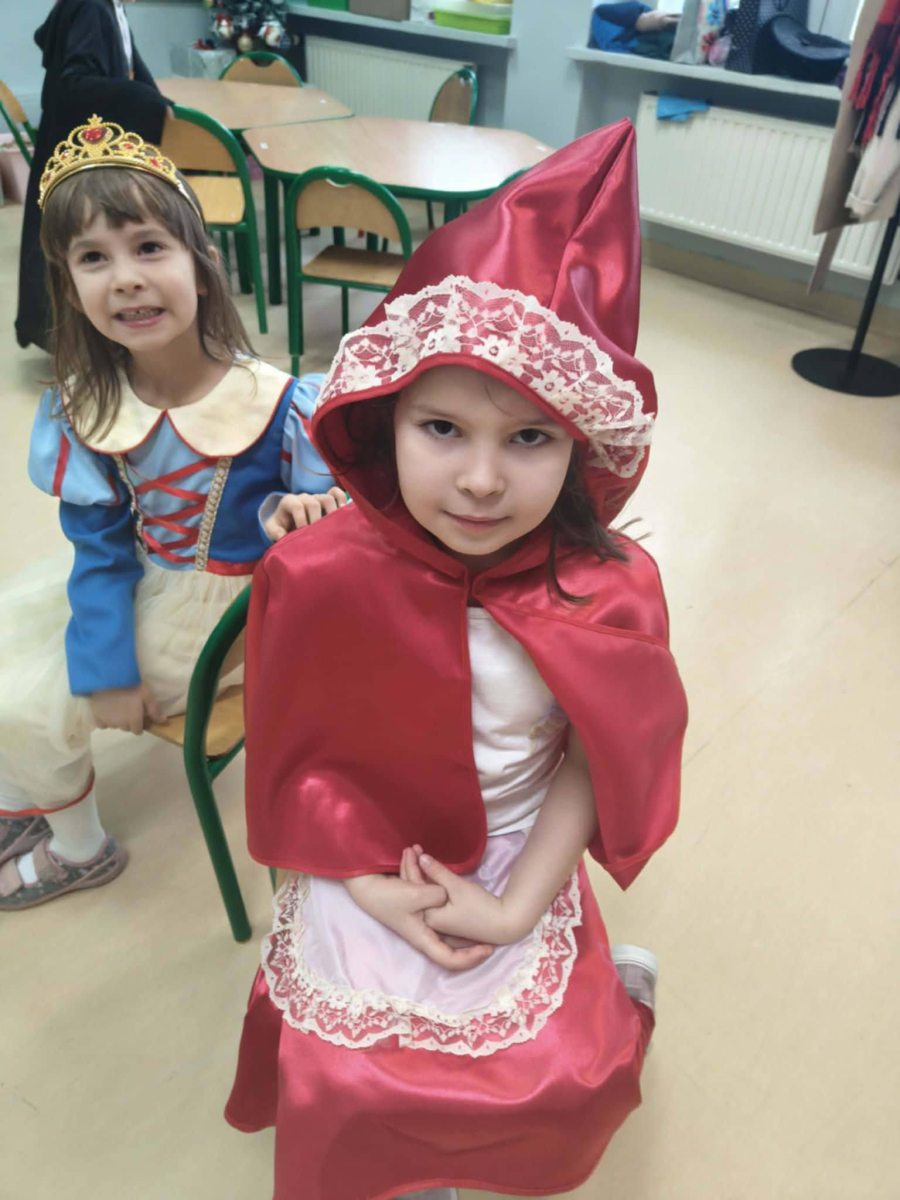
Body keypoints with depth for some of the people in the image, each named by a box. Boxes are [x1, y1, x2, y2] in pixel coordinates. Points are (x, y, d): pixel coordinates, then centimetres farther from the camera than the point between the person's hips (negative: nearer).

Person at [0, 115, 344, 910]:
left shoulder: (278, 404, -27)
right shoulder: (82, 409, -13)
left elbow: (329, 503, -13)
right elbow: (101, 547, -7)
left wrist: (301, 509, -37)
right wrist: (107, 670, -12)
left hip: (216, 607, -6)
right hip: (136, 577, 6)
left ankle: (79, 848, 28)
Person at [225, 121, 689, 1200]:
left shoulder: (604, 595, -20)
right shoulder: (321, 577, -23)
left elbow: (594, 764, -12)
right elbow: (300, 756, -12)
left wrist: (517, 907, -16)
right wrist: (376, 890, -17)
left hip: (520, 870, 1)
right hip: (367, 872, 0)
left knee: (560, 1083, 4)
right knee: (350, 1094, 2)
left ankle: (603, 987, 38)